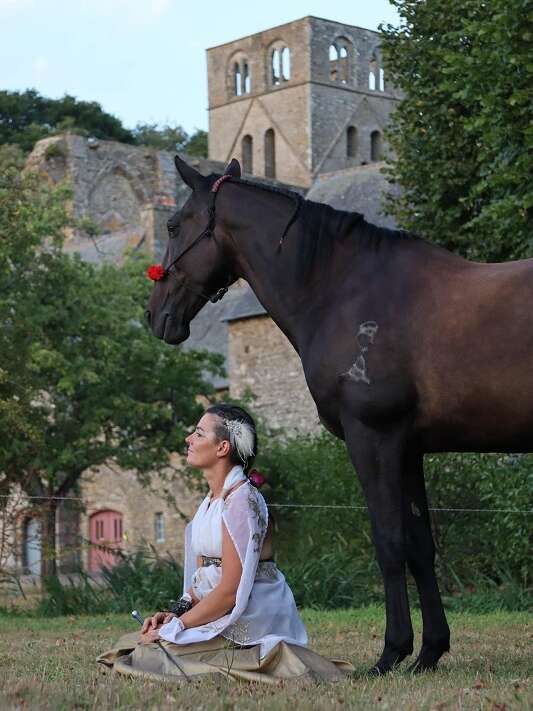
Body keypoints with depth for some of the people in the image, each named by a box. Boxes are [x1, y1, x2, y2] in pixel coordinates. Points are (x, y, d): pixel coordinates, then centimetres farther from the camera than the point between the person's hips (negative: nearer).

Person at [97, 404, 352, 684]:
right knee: (127, 643, 3)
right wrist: (176, 612, -2)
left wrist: (174, 627, -15)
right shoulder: (211, 500, 14)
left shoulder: (241, 501, -16)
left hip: (249, 622, -10)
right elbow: (201, 577, 16)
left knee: (146, 658, -18)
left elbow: (230, 592, -20)